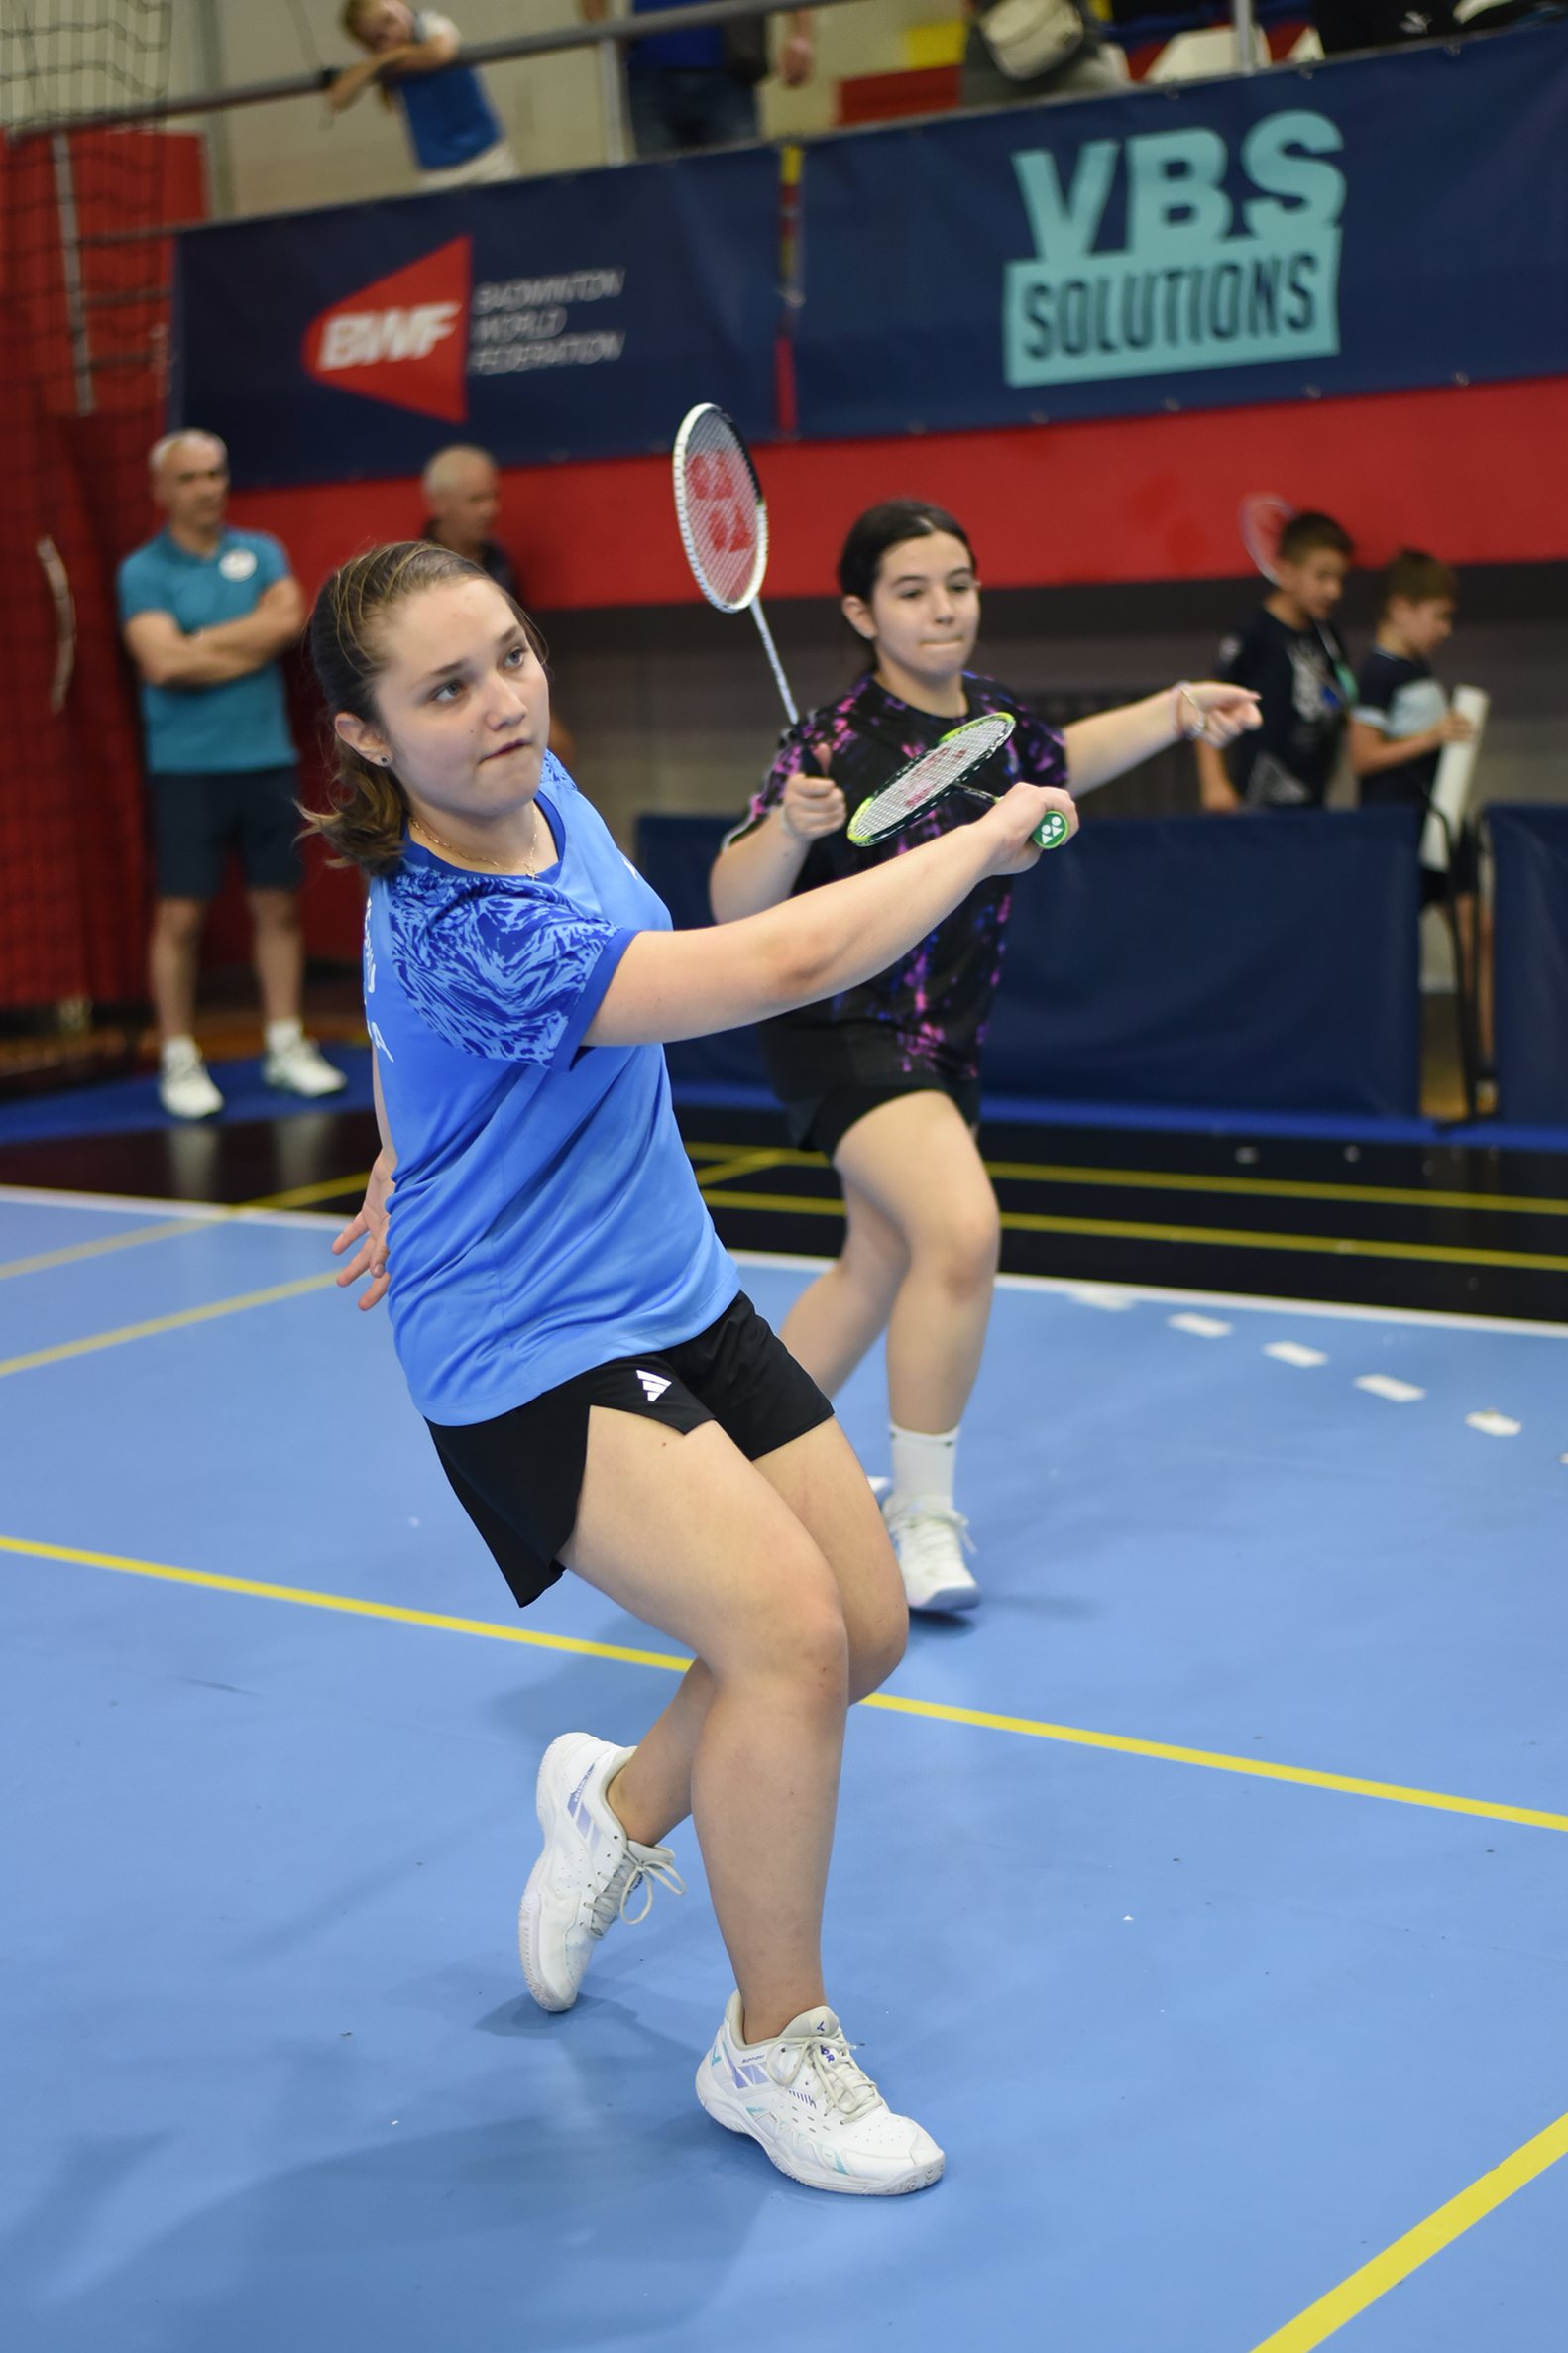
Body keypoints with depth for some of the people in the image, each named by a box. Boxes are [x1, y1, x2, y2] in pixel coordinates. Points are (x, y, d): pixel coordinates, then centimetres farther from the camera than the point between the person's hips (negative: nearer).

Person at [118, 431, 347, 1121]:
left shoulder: (261, 553, 10)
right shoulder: (143, 572, -2)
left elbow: (288, 621, -8)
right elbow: (163, 662, -16)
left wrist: (204, 645, -12)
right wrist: (252, 642, -8)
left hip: (267, 759, 4)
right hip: (186, 767, -4)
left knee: (279, 905, 8)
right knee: (181, 914, -3)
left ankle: (286, 1047, 17)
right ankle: (178, 1061, 5)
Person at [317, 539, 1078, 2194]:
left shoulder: (534, 792, -1)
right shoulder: (461, 937, -30)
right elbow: (787, 962, -35)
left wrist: (417, 1158, 29)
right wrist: (990, 834, -21)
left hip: (677, 1300, 9)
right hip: (534, 1358, -9)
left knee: (867, 1629, 7)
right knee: (789, 1629, -23)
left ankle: (618, 1806, 37)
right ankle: (773, 2047, -2)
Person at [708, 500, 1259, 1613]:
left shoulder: (991, 709, 0)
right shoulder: (841, 742, -21)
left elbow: (1055, 764, 25)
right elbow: (735, 909, -23)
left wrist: (1175, 712, 14)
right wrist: (791, 826, -41)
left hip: (941, 1038, 8)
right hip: (842, 1026, -8)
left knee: (877, 1265, 18)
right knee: (962, 1229, -27)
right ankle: (925, 1523, -13)